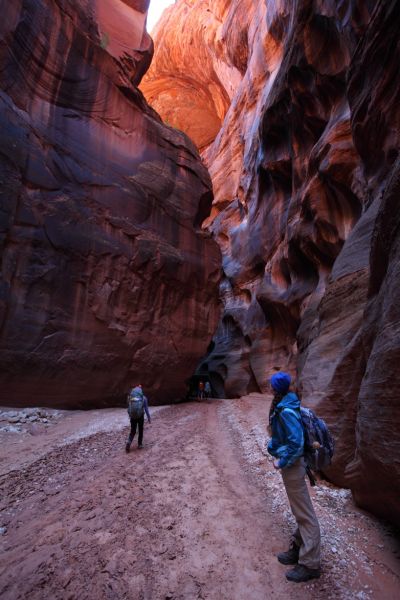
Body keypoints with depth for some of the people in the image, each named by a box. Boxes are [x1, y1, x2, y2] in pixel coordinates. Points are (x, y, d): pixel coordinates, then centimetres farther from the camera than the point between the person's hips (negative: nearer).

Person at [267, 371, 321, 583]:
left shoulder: (287, 411, -27)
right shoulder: (281, 406, 2)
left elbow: (296, 443, -27)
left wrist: (282, 462, -17)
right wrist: (274, 449, 10)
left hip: (292, 464, -10)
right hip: (289, 461, 10)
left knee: (304, 512, 4)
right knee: (299, 509, 22)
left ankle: (310, 564, 18)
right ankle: (298, 548, 38)